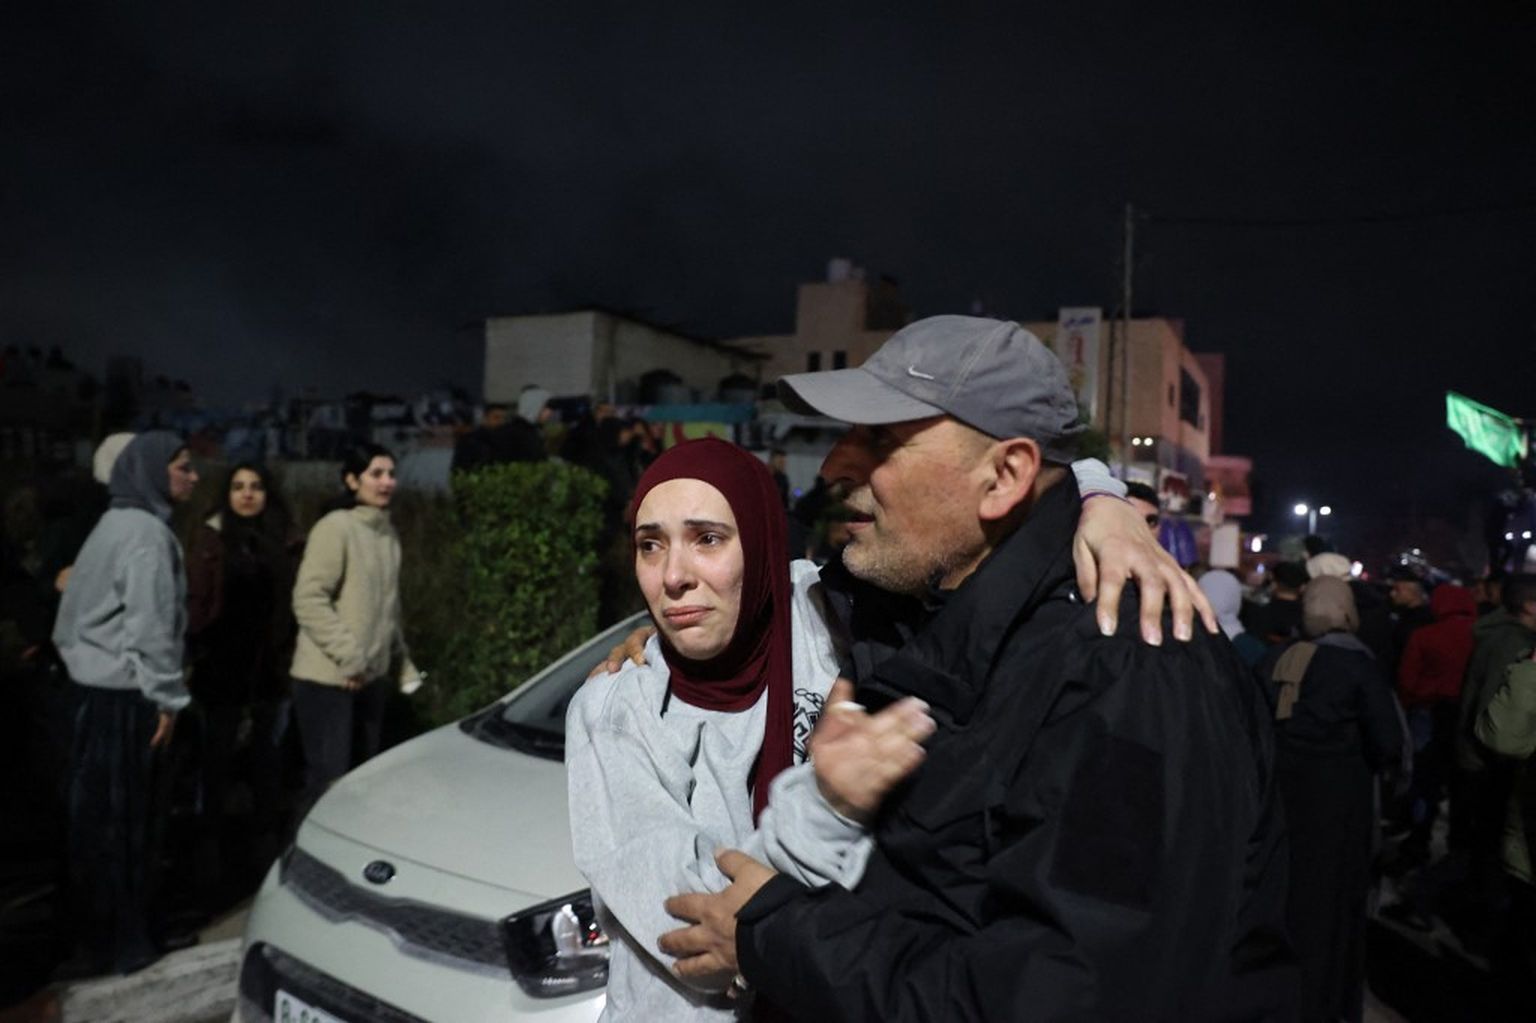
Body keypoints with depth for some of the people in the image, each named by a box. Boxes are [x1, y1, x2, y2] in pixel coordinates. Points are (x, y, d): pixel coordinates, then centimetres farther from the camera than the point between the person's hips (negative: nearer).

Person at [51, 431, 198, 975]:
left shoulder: (116, 523, 14)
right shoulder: (147, 531, -15)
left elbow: (84, 607, 16)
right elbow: (150, 625, -20)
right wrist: (168, 698, -16)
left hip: (97, 685, 9)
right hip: (125, 694, -9)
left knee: (99, 813, 15)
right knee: (126, 816, 0)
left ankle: (100, 930, 26)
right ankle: (124, 939, 10)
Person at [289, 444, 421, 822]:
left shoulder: (388, 533, 12)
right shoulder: (335, 527, -13)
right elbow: (308, 599, -19)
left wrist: (403, 664, 15)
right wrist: (349, 656, -20)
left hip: (371, 678, 8)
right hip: (327, 678, -8)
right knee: (328, 778, -6)